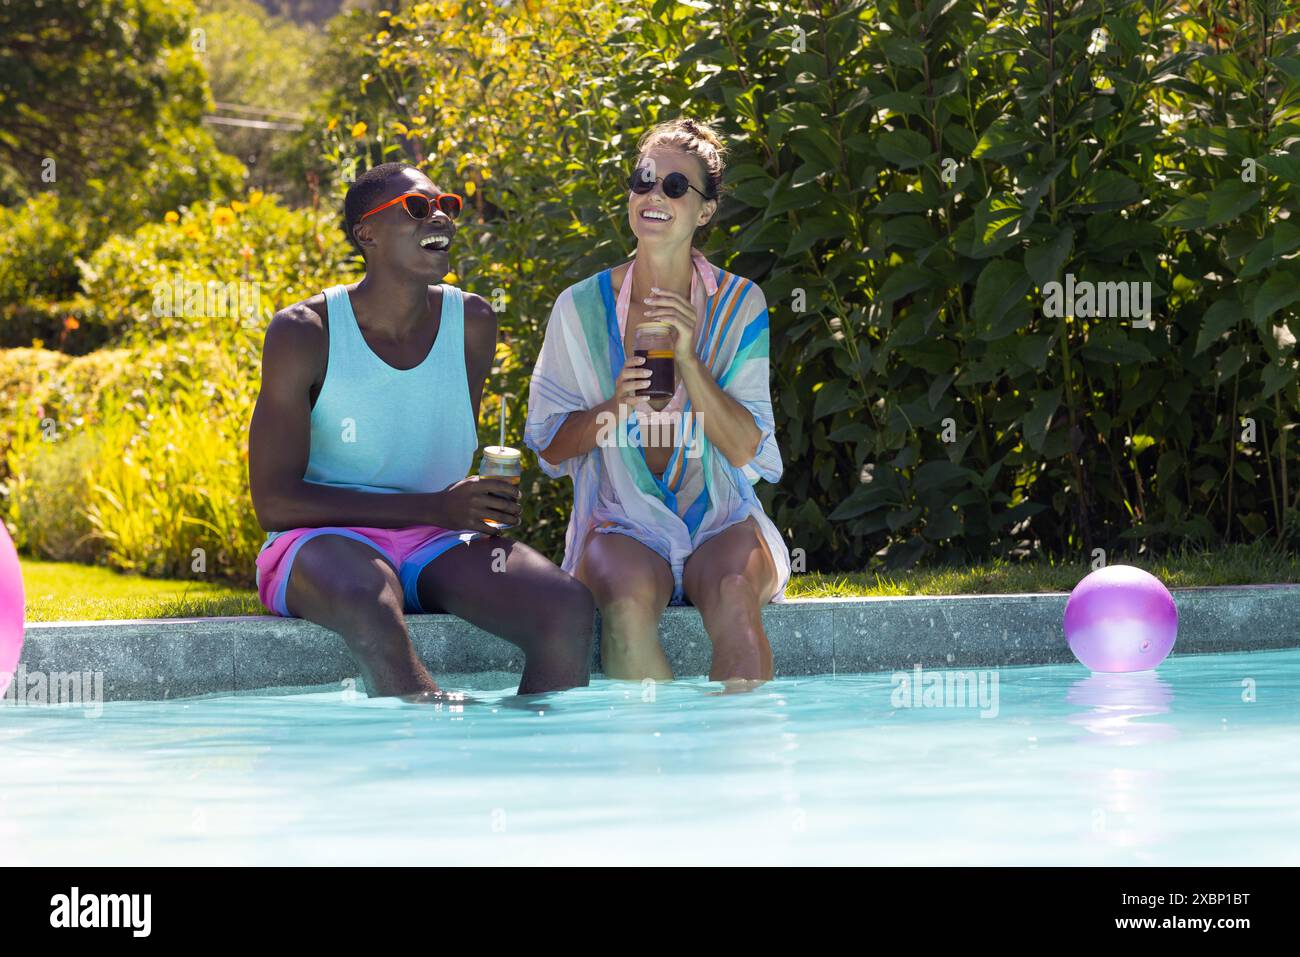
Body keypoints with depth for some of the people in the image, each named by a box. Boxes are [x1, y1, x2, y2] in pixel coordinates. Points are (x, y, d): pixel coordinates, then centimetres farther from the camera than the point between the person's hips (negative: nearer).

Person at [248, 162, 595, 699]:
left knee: (568, 608, -24)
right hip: (323, 539, -4)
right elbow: (274, 502, -13)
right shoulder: (304, 332, -8)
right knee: (373, 610, -41)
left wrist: (477, 506, -5)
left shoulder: (472, 323, 6)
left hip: (436, 550, 5)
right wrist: (436, 508, -18)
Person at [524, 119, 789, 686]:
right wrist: (615, 409, -14)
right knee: (629, 602, -34)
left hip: (721, 521, 0)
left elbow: (746, 450, -3)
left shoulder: (739, 306, 3)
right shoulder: (581, 308, 3)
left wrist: (689, 359, -16)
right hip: (623, 523, 0)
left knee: (734, 596, -34)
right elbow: (549, 447, 6)